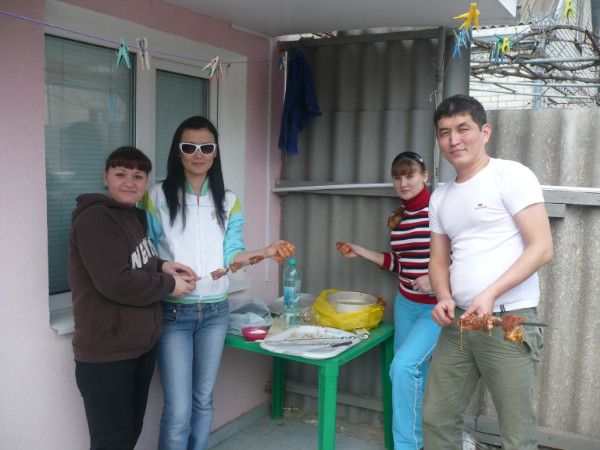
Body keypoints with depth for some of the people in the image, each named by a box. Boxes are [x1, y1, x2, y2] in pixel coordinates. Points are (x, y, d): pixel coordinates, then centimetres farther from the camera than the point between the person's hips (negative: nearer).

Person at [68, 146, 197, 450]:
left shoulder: (135, 217, 13)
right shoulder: (96, 219, -17)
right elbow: (115, 283, -26)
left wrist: (161, 266, 2)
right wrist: (168, 285, -15)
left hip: (141, 346, 9)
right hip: (106, 354, -9)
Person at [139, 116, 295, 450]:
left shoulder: (228, 201, 8)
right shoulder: (158, 196, -2)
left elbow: (231, 253, 2)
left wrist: (264, 253, -15)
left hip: (215, 312, 3)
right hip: (174, 312, -3)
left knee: (204, 400, 15)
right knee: (178, 412, -5)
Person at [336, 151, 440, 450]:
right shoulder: (397, 219, 7)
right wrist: (360, 252, 12)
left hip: (437, 308, -7)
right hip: (406, 304, 7)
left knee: (403, 366, -19)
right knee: (414, 375, 12)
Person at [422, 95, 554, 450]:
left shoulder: (510, 175, -5)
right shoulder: (441, 197, 15)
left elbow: (542, 248, -12)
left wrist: (490, 294, -21)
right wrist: (444, 297, -2)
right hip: (458, 321, 6)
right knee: (437, 418, 11)